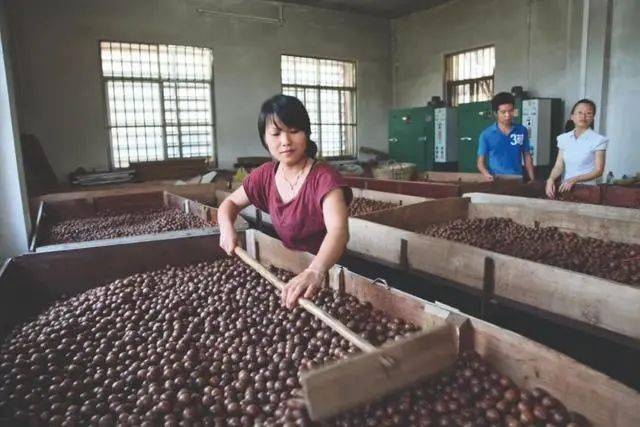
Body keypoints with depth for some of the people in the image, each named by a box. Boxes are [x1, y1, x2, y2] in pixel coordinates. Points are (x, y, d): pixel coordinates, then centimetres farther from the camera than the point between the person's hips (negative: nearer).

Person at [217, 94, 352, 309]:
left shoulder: (324, 177, -20)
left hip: (328, 268, -5)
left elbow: (338, 229, -35)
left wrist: (315, 271, -54)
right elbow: (230, 203, 12)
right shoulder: (265, 176, -2)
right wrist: (227, 228, -10)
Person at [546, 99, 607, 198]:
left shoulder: (598, 140, -3)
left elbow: (598, 171, -5)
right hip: (565, 188, 4)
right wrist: (551, 179, -14)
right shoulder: (564, 138, 8)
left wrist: (574, 180, -18)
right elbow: (559, 166, 5)